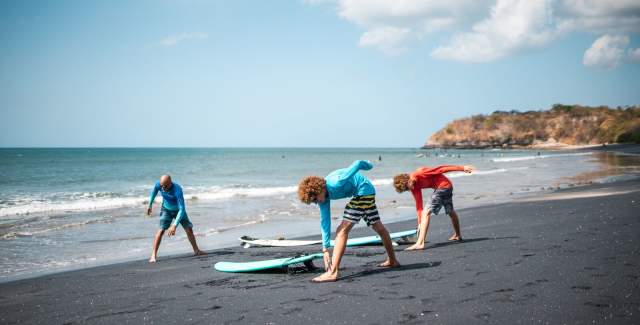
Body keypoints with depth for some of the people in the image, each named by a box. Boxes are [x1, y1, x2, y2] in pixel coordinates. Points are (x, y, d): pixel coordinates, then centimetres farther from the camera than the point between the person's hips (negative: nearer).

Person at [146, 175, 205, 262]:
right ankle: (153, 255, -16)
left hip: (179, 210, -1)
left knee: (189, 229, 1)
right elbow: (154, 191, 1)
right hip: (166, 209, 1)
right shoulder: (159, 185, -26)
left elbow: (182, 209, -42)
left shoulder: (177, 190, -39)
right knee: (161, 230, -16)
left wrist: (174, 225, -49)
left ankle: (196, 250, 20)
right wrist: (150, 205, 11)